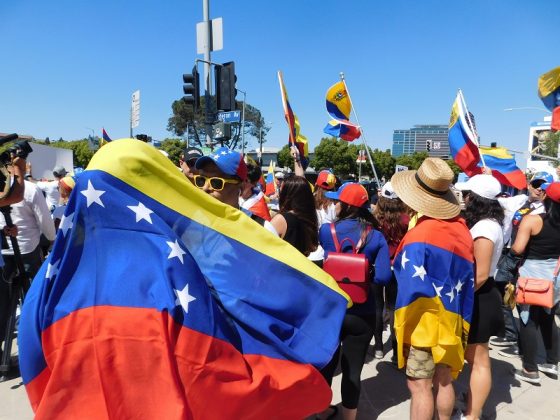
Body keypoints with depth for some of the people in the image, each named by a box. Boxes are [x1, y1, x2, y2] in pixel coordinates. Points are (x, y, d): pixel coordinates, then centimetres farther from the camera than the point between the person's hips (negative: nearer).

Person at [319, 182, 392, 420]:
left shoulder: (326, 230, -9)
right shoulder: (376, 236, -9)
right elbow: (383, 277, -12)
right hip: (361, 313, -1)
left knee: (326, 364, 20)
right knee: (353, 369, 12)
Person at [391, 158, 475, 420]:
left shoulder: (421, 233, -21)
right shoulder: (461, 227, 1)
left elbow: (413, 286, -23)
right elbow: (467, 279, 7)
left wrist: (404, 325, -11)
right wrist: (462, 318, 15)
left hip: (425, 320, -7)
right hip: (450, 317, 8)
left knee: (419, 385, 4)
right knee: (444, 381, 19)